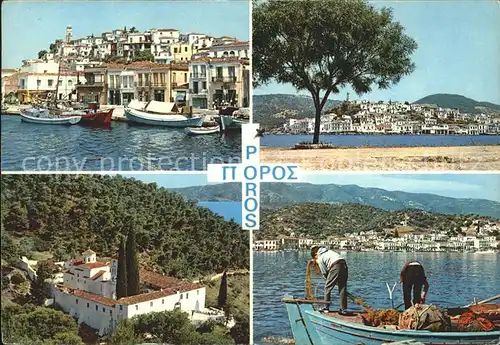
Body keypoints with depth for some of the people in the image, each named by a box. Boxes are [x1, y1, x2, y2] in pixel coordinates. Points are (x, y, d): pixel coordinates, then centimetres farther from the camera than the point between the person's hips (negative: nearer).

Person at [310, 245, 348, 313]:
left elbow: (324, 273, 10)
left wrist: (327, 281, 26)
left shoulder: (319, 259, 10)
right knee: (343, 288, 11)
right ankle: (343, 309, 11)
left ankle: (326, 308, 13)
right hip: (344, 264, 7)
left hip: (335, 267, -7)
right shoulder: (328, 251, 29)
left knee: (327, 287, 9)